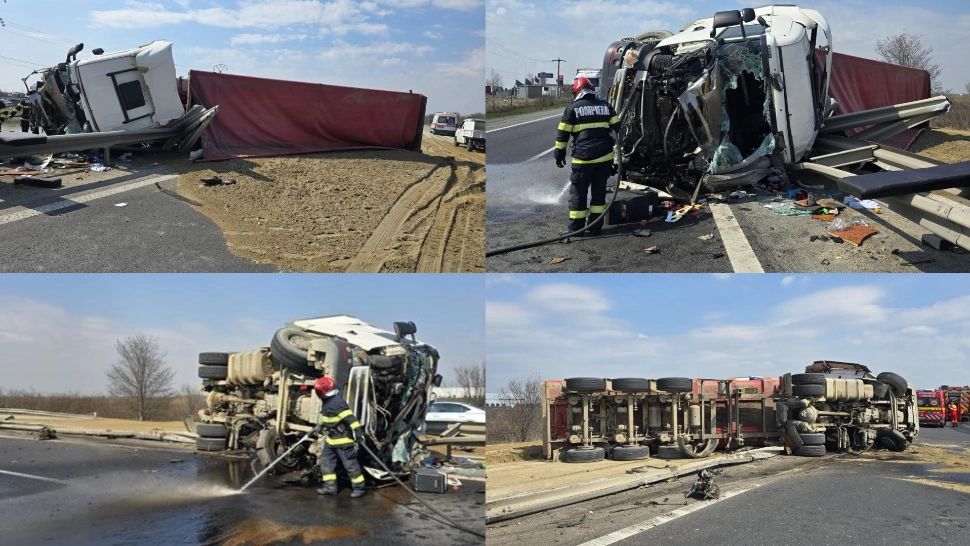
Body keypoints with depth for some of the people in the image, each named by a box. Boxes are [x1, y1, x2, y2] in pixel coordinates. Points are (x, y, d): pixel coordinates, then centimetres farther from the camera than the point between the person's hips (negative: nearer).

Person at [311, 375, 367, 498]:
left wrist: (358, 431, -34)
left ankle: (359, 487, 7)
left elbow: (350, 418, -29)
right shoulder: (327, 402, 9)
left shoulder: (338, 402, -23)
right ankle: (330, 486, 19)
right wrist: (320, 427, 29)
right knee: (325, 461, 11)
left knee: (350, 463, -3)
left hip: (342, 439, -10)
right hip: (330, 439, 10)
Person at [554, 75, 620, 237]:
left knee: (578, 192, 4)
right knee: (599, 191, 12)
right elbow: (617, 128, 12)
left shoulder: (572, 108, -1)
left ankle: (575, 227, 6)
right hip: (605, 157, 4)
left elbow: (562, 134, -1)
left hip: (583, 158, -4)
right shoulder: (605, 106, 11)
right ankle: (595, 226, 14)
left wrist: (559, 154, 9)